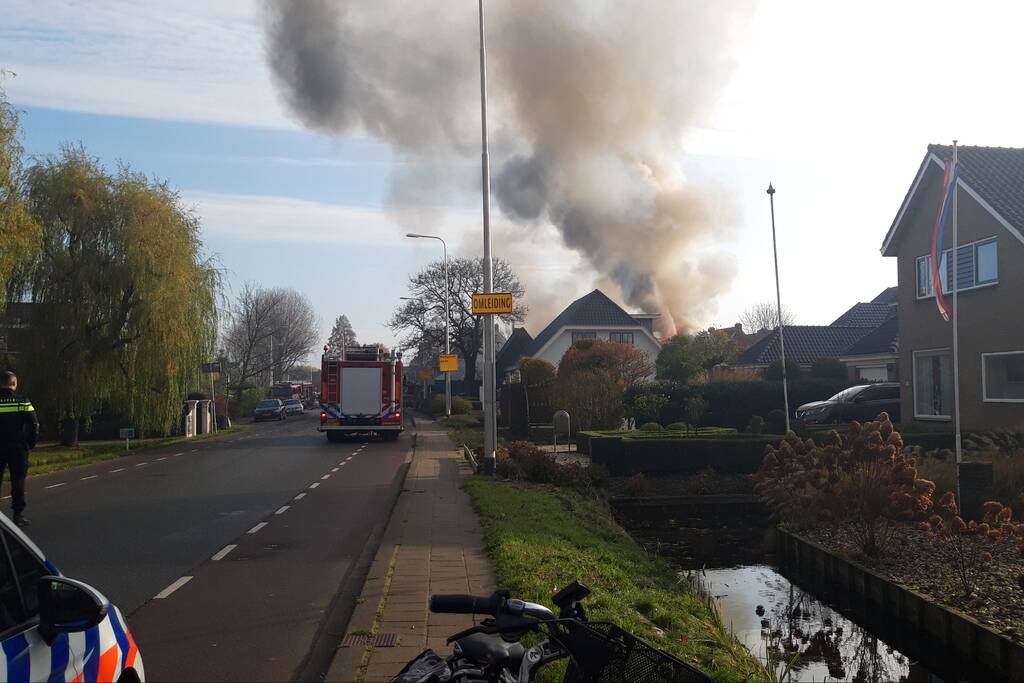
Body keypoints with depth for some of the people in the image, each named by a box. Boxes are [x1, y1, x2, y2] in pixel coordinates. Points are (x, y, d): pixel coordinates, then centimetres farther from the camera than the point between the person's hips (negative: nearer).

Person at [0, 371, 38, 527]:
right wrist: (30, 444, 6)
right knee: (18, 482, 4)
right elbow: (34, 425, -5)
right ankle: (18, 514, 3)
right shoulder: (23, 402, -3)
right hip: (18, 449, -1)